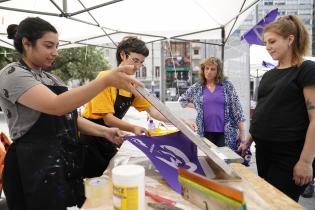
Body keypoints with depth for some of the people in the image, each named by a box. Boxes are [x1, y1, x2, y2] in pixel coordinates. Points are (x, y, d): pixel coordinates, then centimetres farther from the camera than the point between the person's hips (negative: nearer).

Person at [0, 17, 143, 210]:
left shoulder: (50, 78, 13)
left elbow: (68, 117, 12)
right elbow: (57, 106, -29)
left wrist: (104, 131, -2)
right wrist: (107, 80, -37)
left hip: (64, 162, 8)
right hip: (35, 166, -7)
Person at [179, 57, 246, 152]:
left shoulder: (227, 85, 2)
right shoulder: (197, 87, 7)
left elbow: (236, 109, 1)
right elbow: (182, 100, 18)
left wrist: (242, 133, -2)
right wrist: (196, 106, 3)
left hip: (226, 132, -1)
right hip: (206, 132, 2)